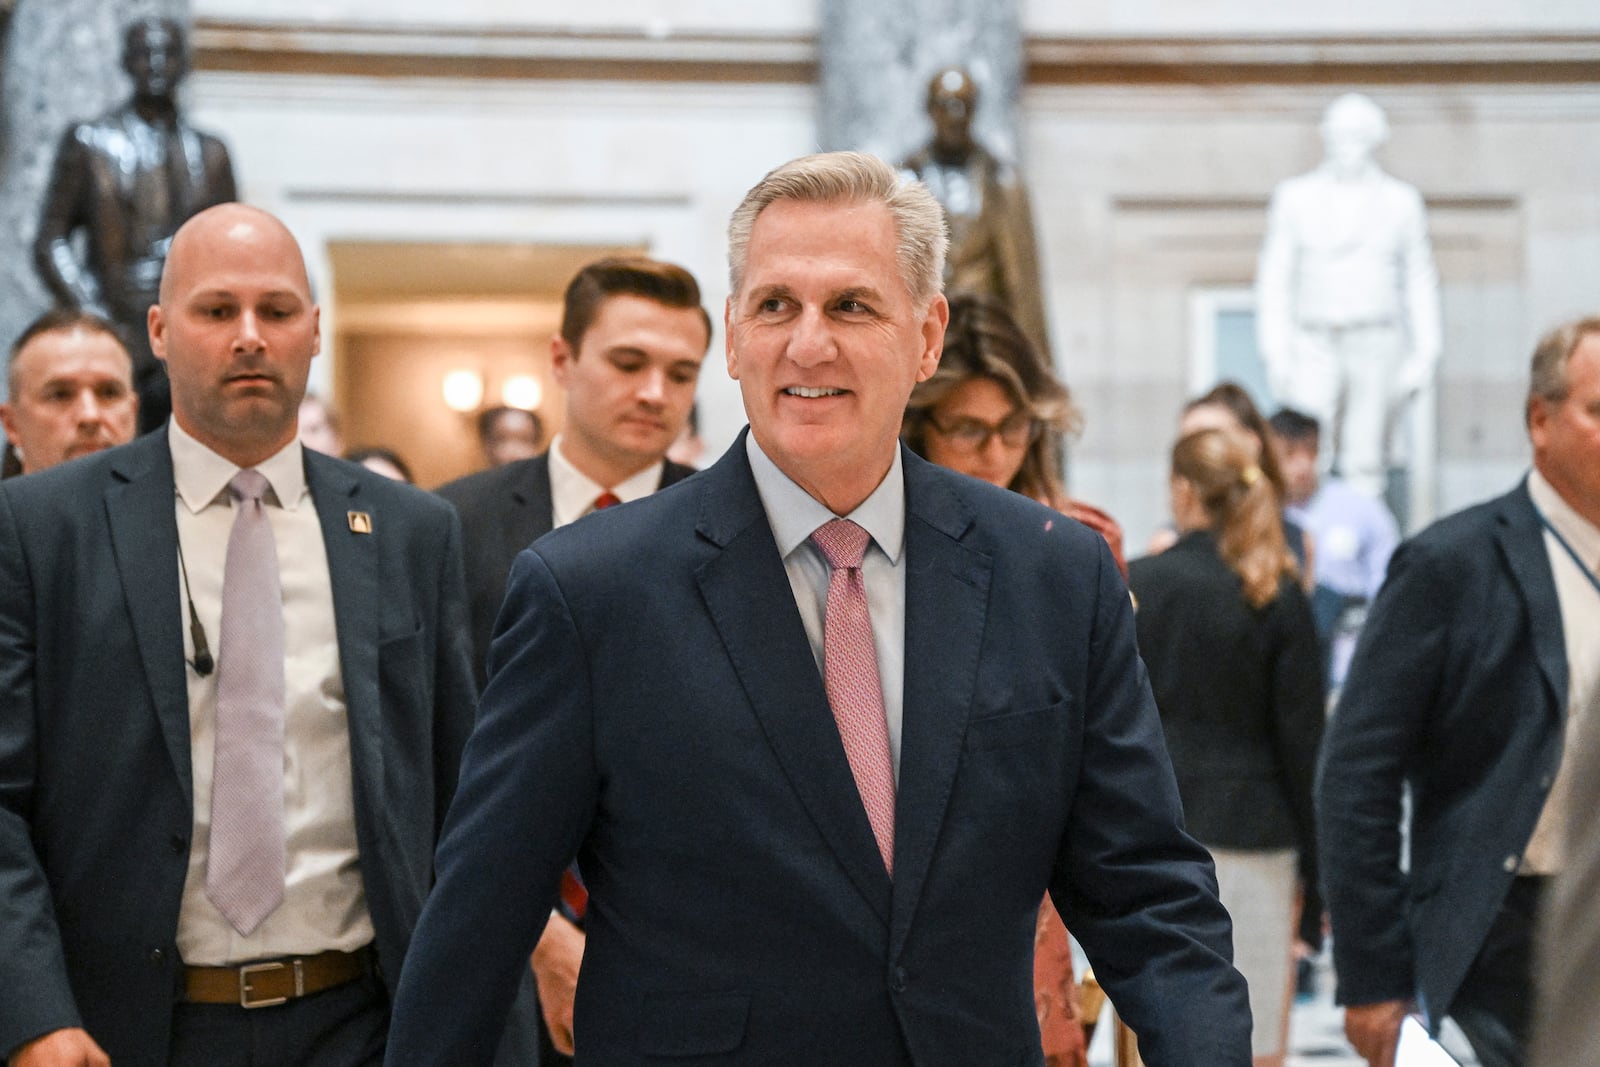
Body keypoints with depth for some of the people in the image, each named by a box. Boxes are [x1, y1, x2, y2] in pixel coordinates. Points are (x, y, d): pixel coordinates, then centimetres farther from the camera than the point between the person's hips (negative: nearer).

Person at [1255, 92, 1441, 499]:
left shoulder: (1402, 201, 11)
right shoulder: (1294, 197, 10)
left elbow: (1420, 281, 12)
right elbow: (1274, 279, 9)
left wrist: (1425, 351, 4)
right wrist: (1276, 353, 0)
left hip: (1377, 346, 1)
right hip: (1315, 342, -1)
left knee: (1366, 464, -2)